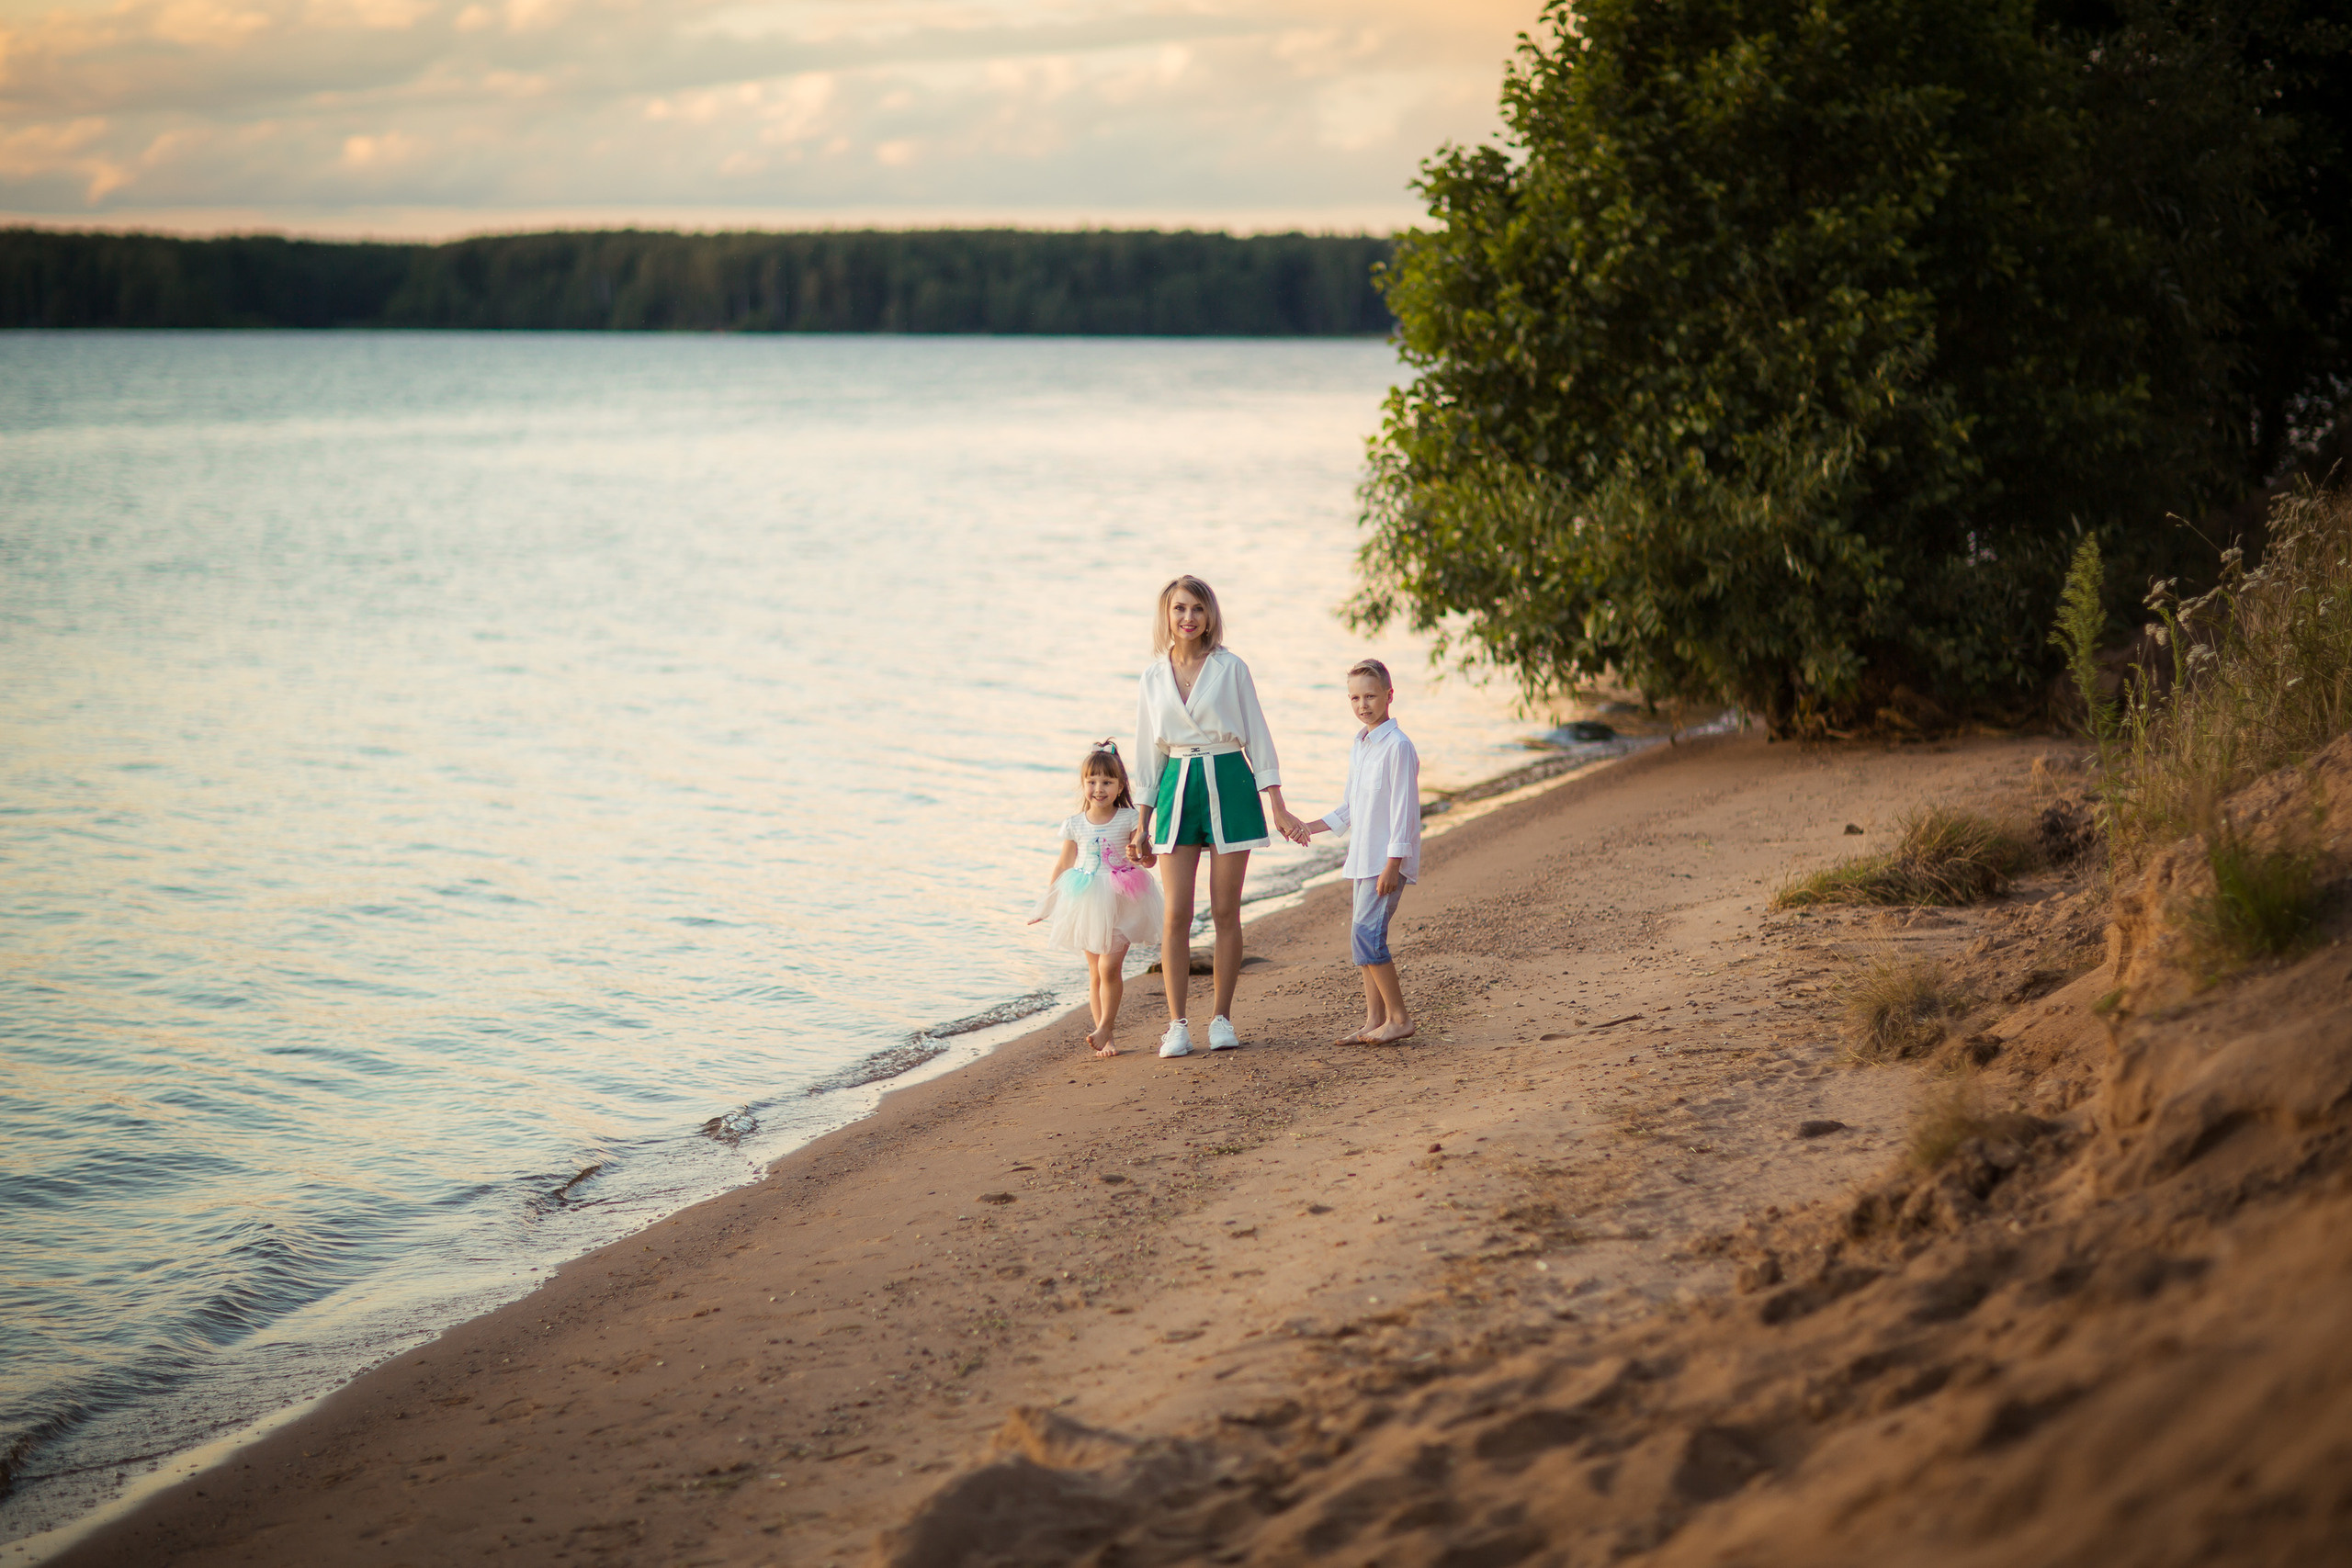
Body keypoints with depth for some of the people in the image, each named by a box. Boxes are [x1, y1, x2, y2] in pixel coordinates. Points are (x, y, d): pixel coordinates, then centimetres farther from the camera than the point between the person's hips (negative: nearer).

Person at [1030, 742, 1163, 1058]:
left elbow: (1150, 859, -1)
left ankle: (1104, 1028, -2)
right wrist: (1046, 905, 18)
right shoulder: (1074, 824, 4)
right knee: (1095, 971, 4)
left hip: (1120, 903, -3)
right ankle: (1105, 1037, 8)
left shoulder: (1128, 819, -3)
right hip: (1086, 905, 3)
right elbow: (1064, 865, 14)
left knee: (1109, 966, -12)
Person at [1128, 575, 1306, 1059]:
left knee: (1225, 911, 1)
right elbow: (1148, 751, 13)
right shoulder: (1153, 678, 7)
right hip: (1178, 787, 2)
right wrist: (1143, 822, 11)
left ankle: (1222, 1018, 10)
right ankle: (1177, 1024, 1)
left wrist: (1278, 807, -3)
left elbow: (1256, 735, 2)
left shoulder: (1230, 668, 1)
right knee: (1177, 914, -4)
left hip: (1229, 785, -2)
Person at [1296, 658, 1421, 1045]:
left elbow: (1403, 809, -16)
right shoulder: (1359, 747, 14)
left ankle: (1398, 1017, -8)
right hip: (1363, 859, 9)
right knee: (1363, 937, 8)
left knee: (1366, 932, -15)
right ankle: (1374, 1020, 14)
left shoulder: (1397, 747, -13)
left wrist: (1392, 864, -20)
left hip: (1387, 860, -9)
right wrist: (1308, 828, 12)